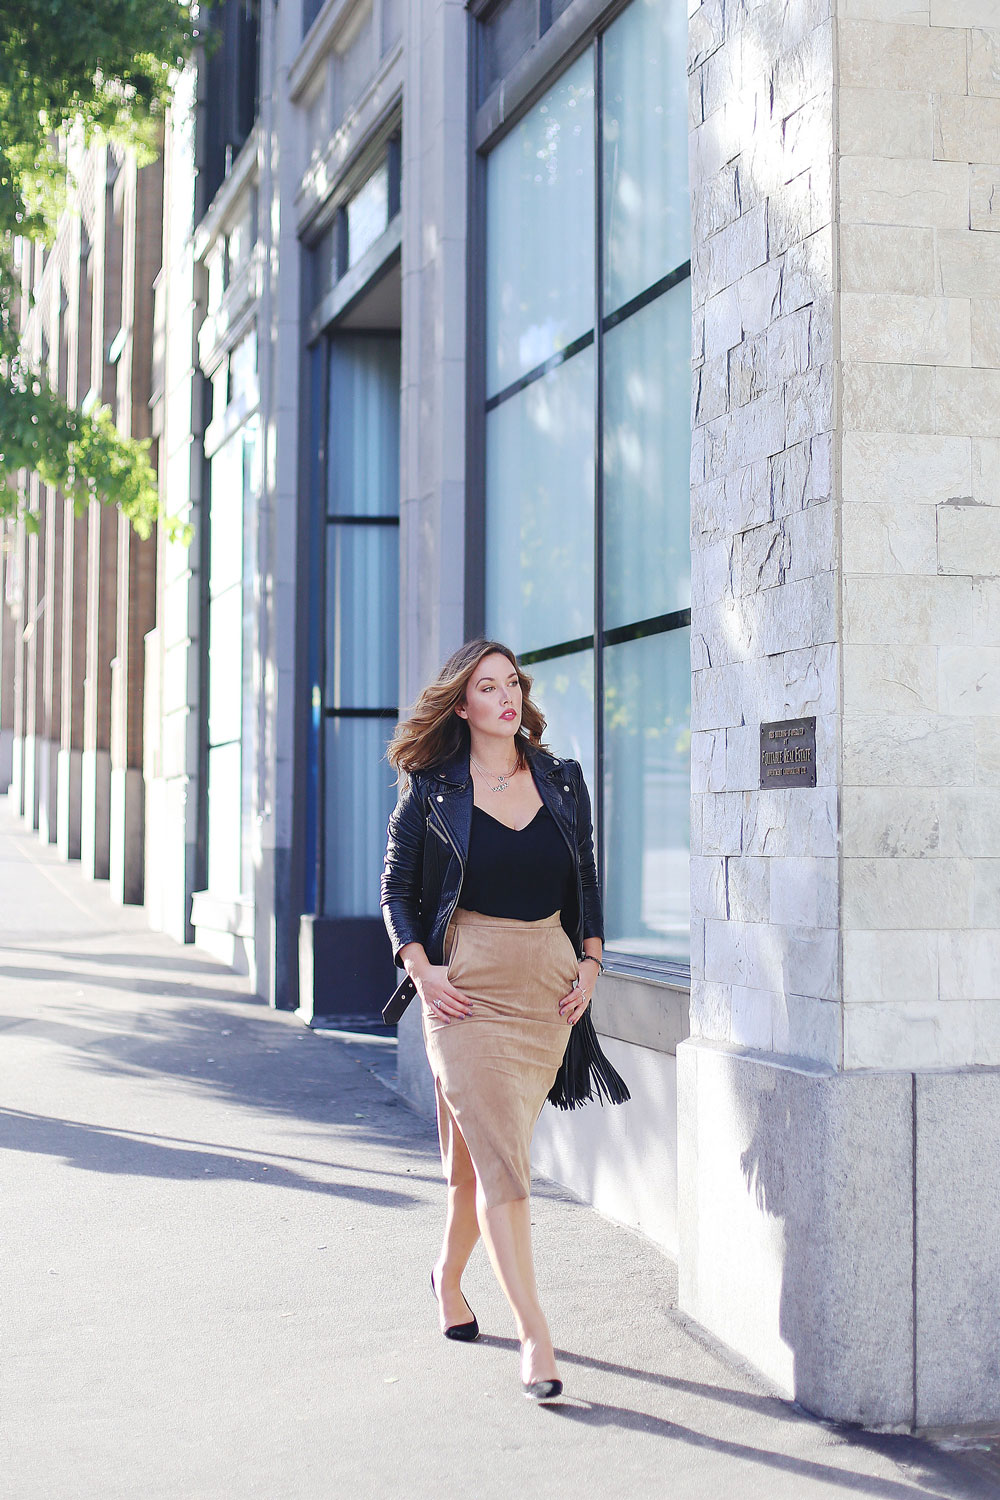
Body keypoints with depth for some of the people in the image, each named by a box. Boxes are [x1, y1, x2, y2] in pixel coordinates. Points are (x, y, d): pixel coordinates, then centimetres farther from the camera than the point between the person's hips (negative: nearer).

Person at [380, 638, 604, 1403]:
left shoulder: (562, 783, 8)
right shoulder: (433, 789, -1)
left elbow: (588, 881, 16)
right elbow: (397, 889, 5)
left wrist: (589, 962, 6)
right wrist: (421, 967, -8)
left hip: (548, 983, 4)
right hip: (467, 985, -4)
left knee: (488, 1148, 13)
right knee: (502, 1158, -11)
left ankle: (450, 1273, 39)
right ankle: (534, 1336, -12)